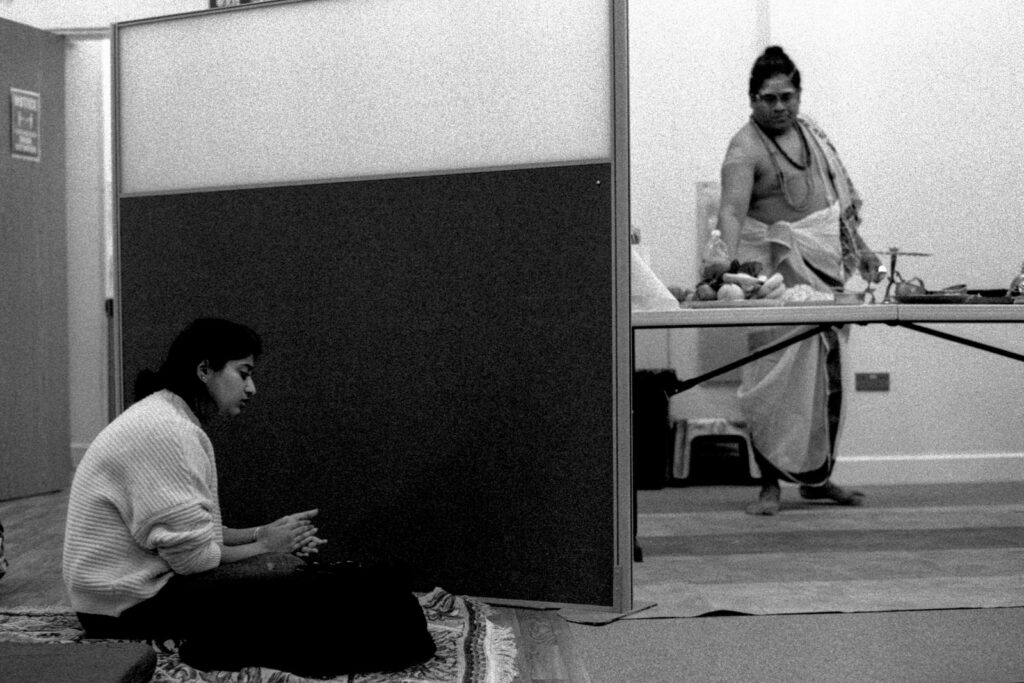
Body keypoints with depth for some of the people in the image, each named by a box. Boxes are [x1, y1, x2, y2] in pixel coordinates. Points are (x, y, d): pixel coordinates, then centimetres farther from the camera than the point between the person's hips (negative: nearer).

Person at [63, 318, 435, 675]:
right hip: (131, 604, -10)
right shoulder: (164, 431, -22)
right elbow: (193, 555, -23)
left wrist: (263, 533, -1)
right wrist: (264, 545, -7)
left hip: (143, 577, 10)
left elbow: (193, 530, 12)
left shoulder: (172, 418, 11)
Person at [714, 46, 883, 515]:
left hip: (828, 268, 7)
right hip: (780, 274, -7)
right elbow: (732, 209, -27)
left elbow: (839, 198, 22)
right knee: (777, 377, -7)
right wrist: (727, 258, -43)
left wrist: (859, 248, 20)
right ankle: (770, 483, 3)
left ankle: (817, 477, 21)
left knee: (828, 377, 9)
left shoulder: (811, 132, 13)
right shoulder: (745, 149, -11)